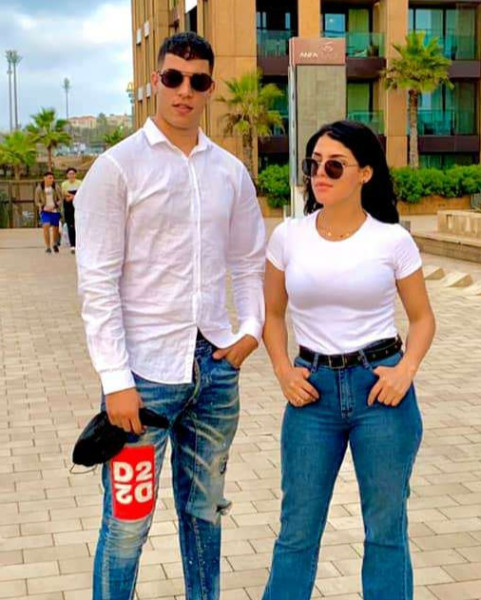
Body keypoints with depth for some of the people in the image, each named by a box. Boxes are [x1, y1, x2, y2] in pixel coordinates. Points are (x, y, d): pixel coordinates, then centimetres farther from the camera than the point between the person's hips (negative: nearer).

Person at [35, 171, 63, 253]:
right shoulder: (39, 188, -1)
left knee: (55, 228, 6)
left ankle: (55, 243, 36)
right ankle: (47, 247, -17)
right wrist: (43, 207, -13)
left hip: (55, 211, 1)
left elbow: (60, 199, 0)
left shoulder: (56, 187, -2)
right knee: (46, 226, -21)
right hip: (45, 211, -1)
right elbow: (37, 202, 6)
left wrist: (54, 206, -18)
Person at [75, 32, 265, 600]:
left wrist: (251, 328, 4)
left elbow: (249, 261, 19)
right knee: (127, 523, 1)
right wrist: (116, 380, -13)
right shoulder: (118, 167, -6)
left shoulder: (230, 171, 9)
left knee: (204, 511, 17)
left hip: (215, 367, 5)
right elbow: (97, 283, -9)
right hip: (145, 374, -5)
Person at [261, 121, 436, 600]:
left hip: (379, 388, -1)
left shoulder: (392, 240, -4)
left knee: (386, 528, 10)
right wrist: (283, 370, -2)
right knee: (297, 529, 10)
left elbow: (422, 317, 6)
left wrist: (406, 369, -11)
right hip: (312, 390, 2)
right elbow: (273, 313, 13)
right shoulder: (288, 237, 1)